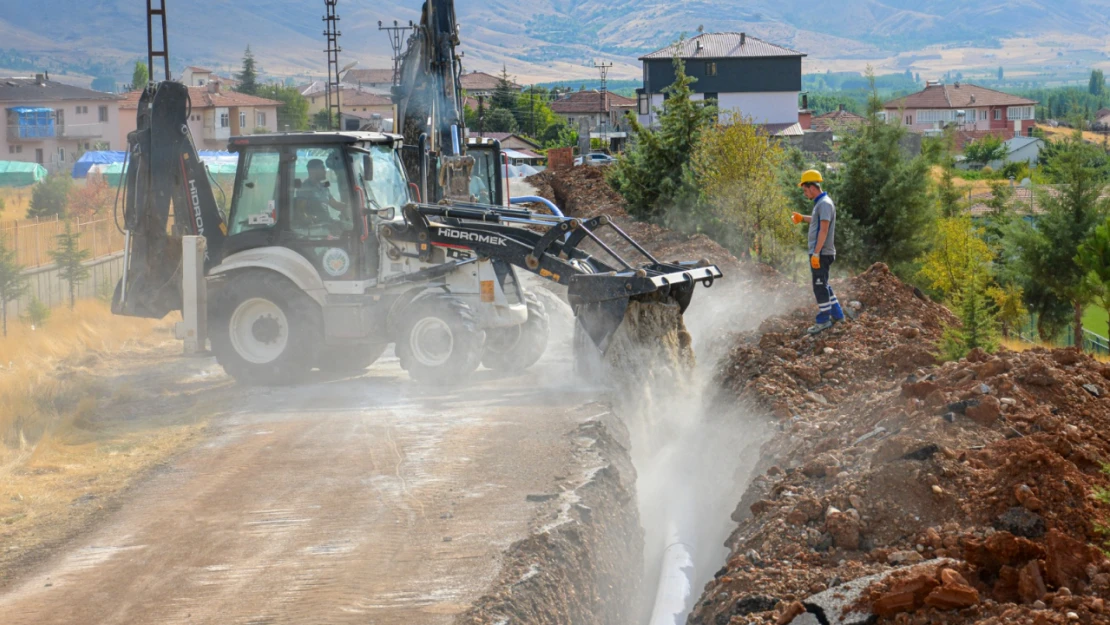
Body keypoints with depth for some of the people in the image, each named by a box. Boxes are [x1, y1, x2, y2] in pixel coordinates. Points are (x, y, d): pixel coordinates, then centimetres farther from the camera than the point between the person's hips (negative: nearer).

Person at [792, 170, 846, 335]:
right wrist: (803, 218, 18)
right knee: (823, 285, 18)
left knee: (820, 286, -3)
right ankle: (837, 314, 26)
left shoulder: (825, 204, -17)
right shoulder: (820, 203, 14)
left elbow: (824, 230, -22)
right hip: (818, 253, 10)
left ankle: (823, 320, 3)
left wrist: (816, 253, -25)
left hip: (821, 253, -10)